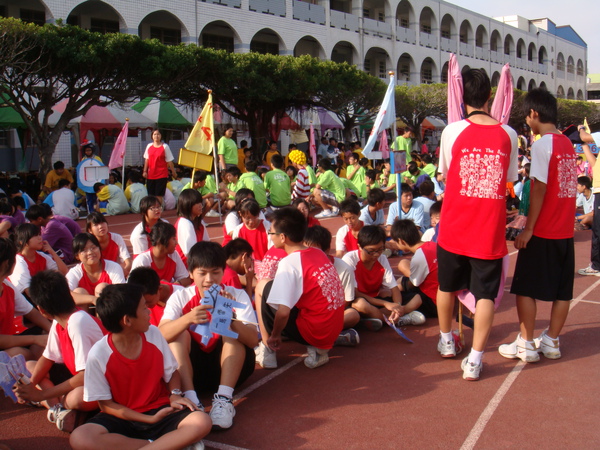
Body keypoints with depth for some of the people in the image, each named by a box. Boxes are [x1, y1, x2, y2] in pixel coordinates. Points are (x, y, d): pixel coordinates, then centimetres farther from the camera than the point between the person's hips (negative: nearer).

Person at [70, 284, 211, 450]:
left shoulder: (153, 334, -5)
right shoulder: (98, 355, -14)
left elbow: (171, 372, 9)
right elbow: (105, 404, -7)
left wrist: (175, 394, -13)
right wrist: (150, 419, -16)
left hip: (160, 410, 1)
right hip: (122, 418, -1)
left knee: (202, 422, -27)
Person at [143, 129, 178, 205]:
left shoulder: (165, 147, -1)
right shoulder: (149, 146, 9)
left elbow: (169, 161, -2)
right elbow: (146, 160, 13)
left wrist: (174, 172, -1)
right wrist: (145, 171, 6)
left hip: (162, 175, -4)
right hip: (150, 175, 4)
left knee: (159, 195, -6)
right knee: (150, 195, 6)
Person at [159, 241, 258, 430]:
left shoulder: (237, 295, -8)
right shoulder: (180, 298, -6)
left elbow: (253, 340, -21)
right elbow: (161, 335, -24)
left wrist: (231, 318, -40)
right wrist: (188, 319, -43)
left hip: (229, 366, 0)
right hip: (191, 368, 0)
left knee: (234, 330, -23)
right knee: (179, 333, -22)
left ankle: (224, 398, -31)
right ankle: (190, 399, -32)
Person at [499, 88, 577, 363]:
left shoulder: (542, 144, -13)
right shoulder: (568, 144, 9)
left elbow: (539, 188, -17)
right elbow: (567, 186, 10)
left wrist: (528, 228, -12)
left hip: (542, 232, -7)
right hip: (565, 230, 7)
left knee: (526, 288, 3)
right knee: (562, 291, 12)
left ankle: (526, 344, 8)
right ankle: (552, 342, 22)